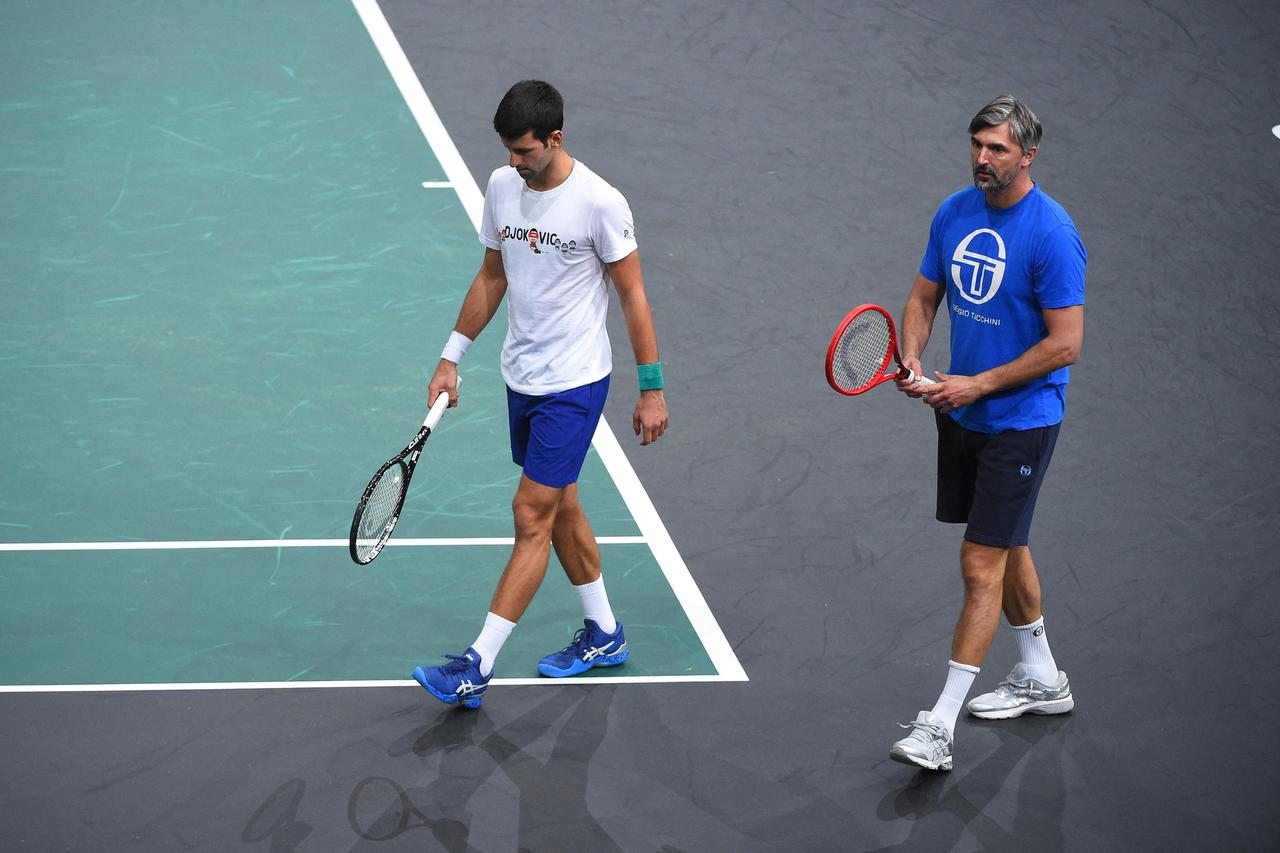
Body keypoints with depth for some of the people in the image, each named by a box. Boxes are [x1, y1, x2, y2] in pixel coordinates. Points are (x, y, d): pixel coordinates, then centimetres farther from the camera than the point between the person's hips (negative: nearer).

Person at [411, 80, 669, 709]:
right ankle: (603, 635, 32)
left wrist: (651, 387, -10)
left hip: (574, 384, -7)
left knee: (532, 516, -8)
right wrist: (451, 358, 14)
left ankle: (477, 667, -9)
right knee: (560, 509, 16)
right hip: (521, 377, 7)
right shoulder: (502, 186, 2)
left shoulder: (600, 203, -18)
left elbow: (632, 295, -11)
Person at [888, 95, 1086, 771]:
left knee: (982, 565, -9)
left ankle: (939, 726, -8)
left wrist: (978, 385, -18)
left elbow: (1065, 343, -19)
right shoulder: (954, 213, 2)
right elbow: (925, 295, 13)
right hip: (961, 411, 8)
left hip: (1021, 419, -8)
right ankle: (1041, 678, 39)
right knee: (1006, 546, 21)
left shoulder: (1052, 234, -19)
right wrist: (911, 359, -6)